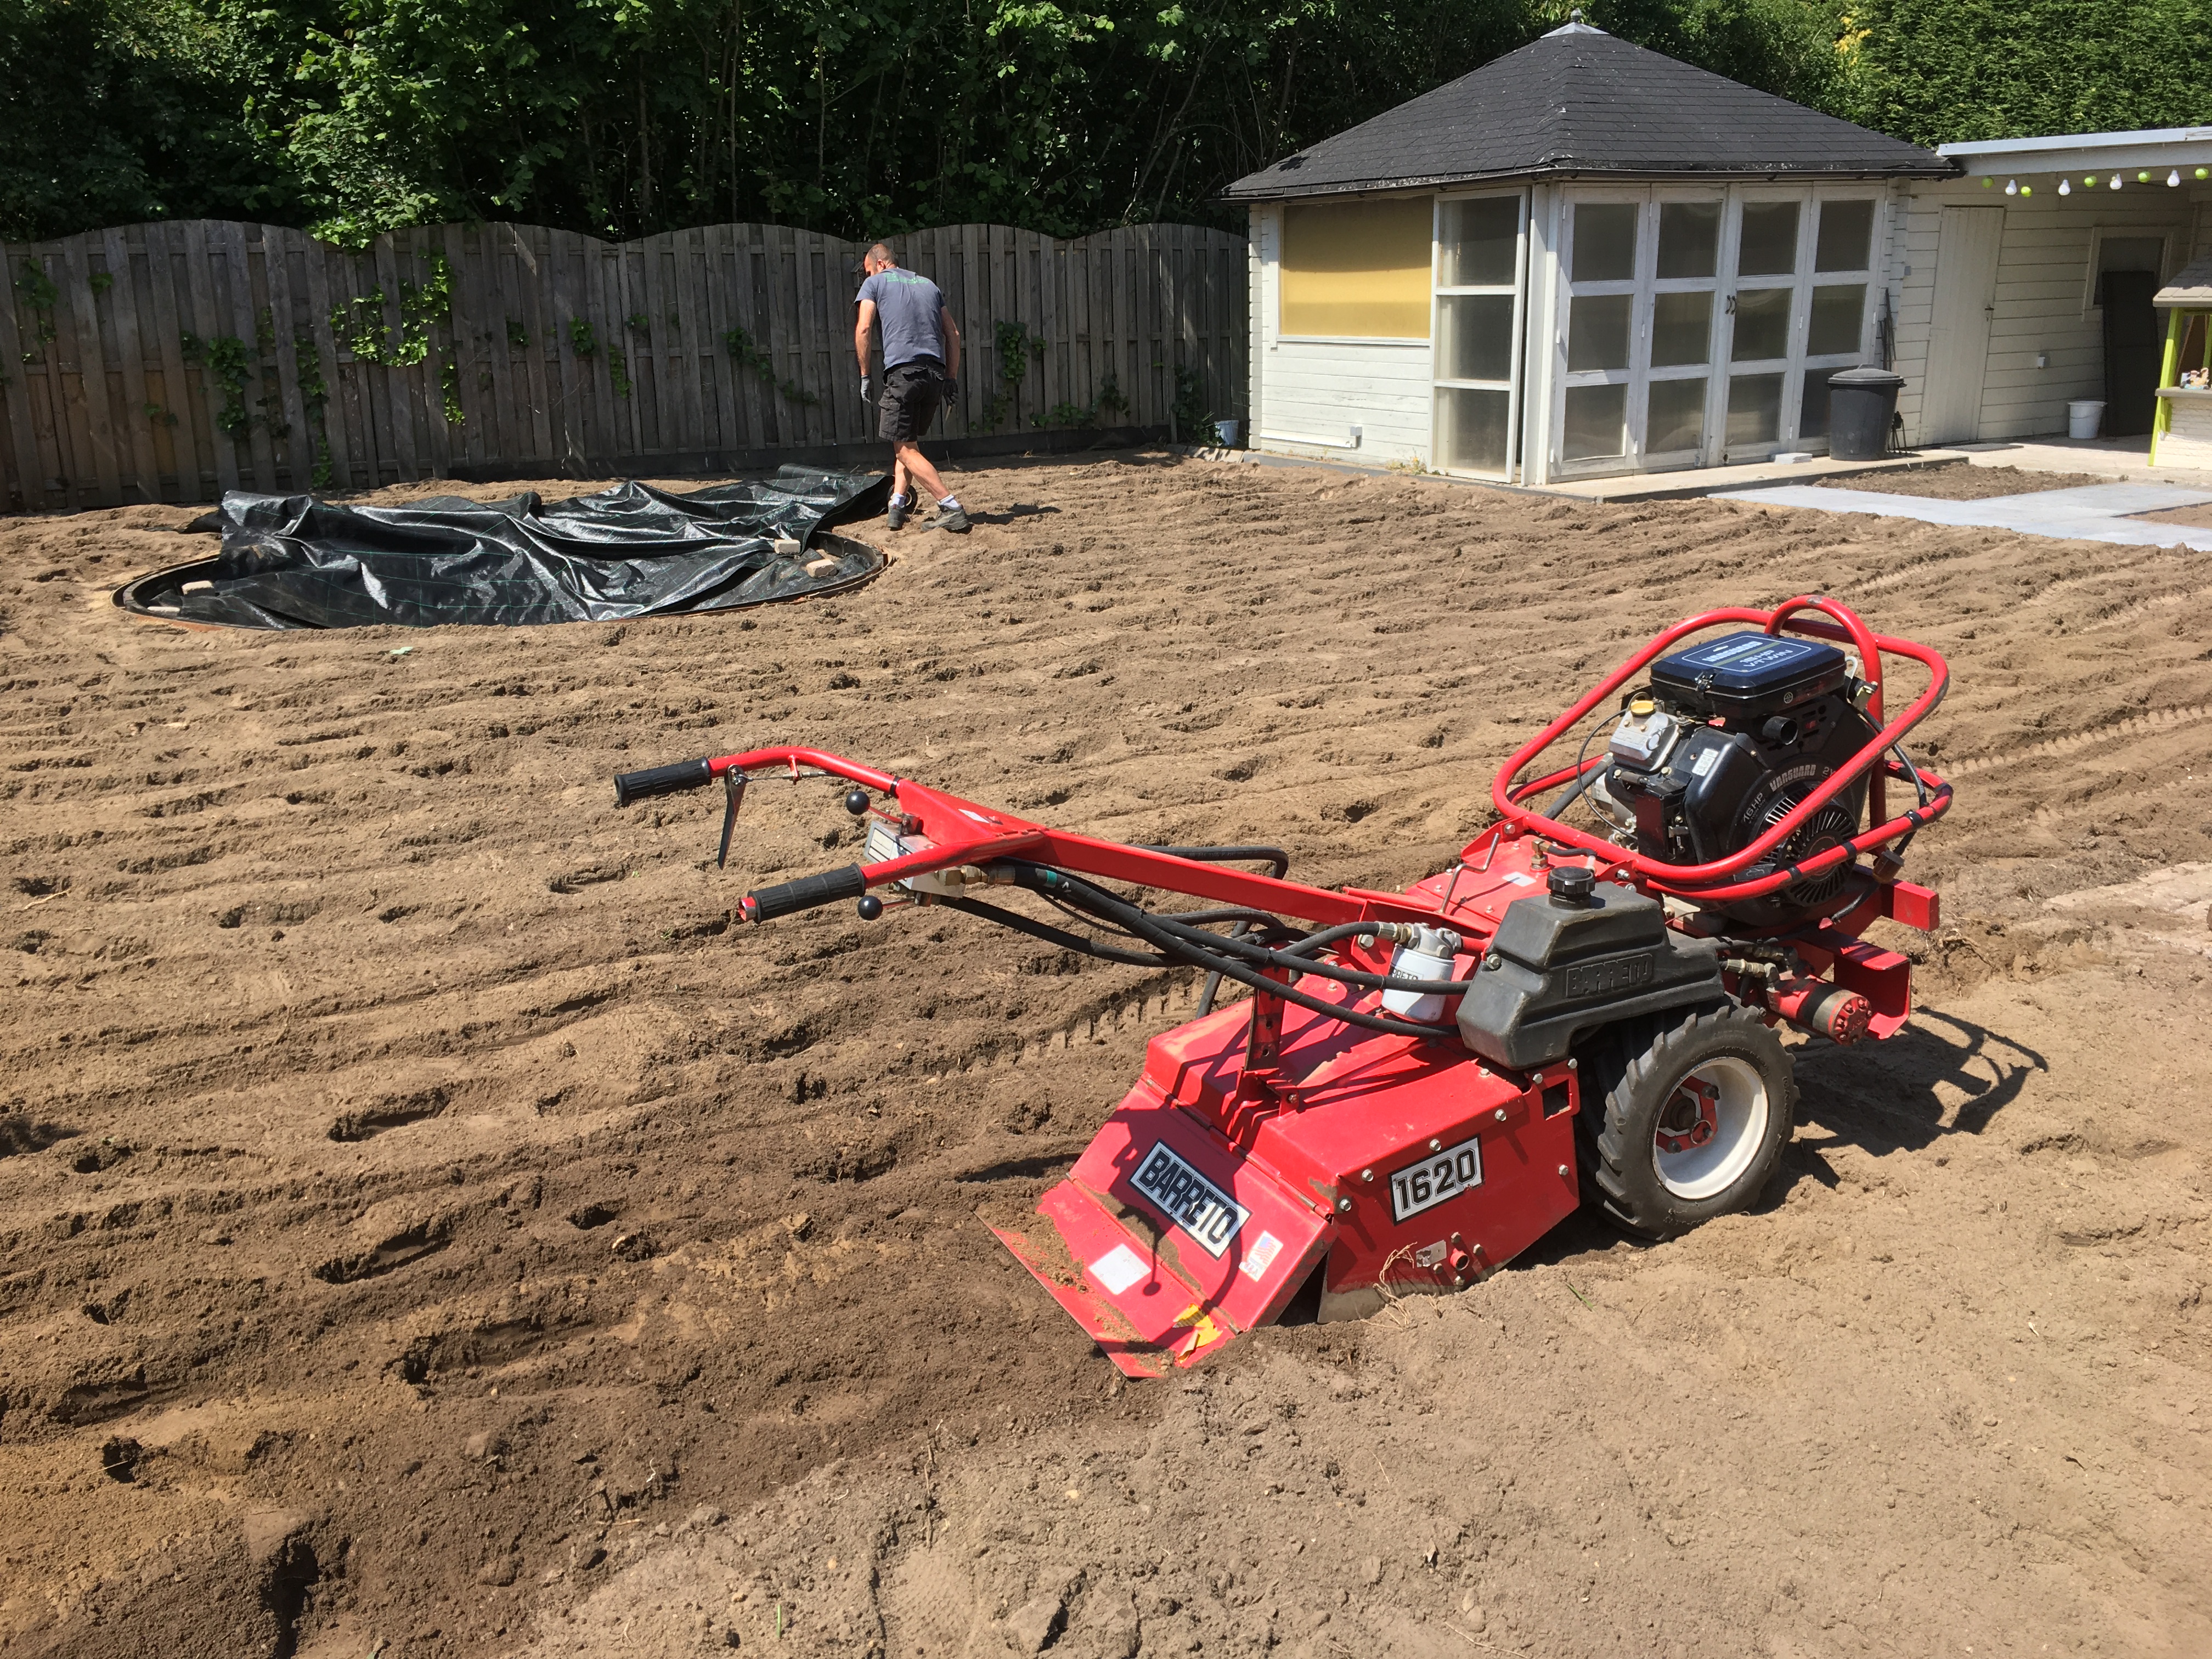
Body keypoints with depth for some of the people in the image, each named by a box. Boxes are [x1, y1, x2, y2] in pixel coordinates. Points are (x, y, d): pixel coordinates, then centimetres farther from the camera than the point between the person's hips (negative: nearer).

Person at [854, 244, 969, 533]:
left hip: (903, 371, -6)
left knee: (905, 448, -4)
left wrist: (865, 376, 2)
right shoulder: (928, 284, 25)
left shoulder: (875, 283, 10)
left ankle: (951, 507, -15)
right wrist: (952, 377, 19)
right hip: (936, 373, 6)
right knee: (909, 440, 21)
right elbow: (953, 333, 19)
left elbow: (862, 330, -2)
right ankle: (899, 502, 9)